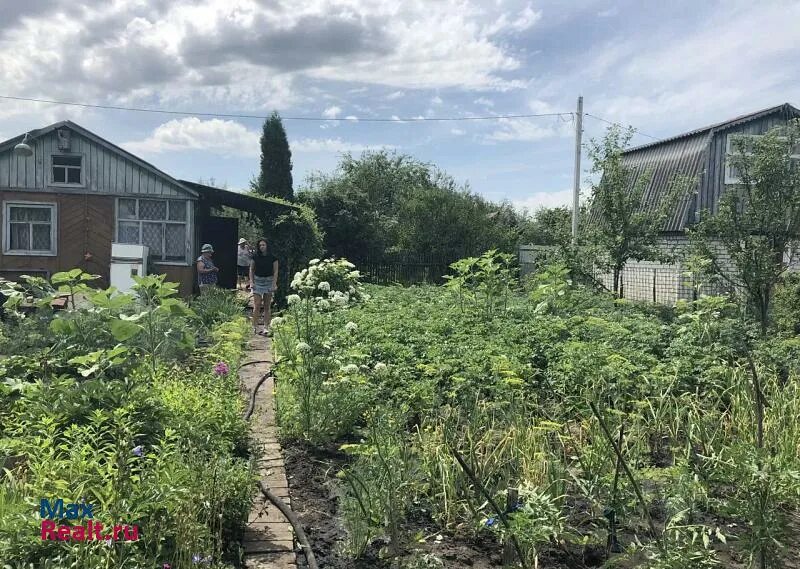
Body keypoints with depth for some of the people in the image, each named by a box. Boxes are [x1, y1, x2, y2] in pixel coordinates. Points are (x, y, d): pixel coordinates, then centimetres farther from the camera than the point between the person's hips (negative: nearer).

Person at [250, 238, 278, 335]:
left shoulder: (273, 257, -2)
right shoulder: (255, 257, 1)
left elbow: (275, 271, 1)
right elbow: (251, 270, 8)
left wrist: (274, 283, -6)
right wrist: (251, 282, 0)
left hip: (269, 281, 0)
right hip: (257, 281, 0)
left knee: (267, 306, 4)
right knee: (257, 305, -7)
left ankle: (266, 327, 9)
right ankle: (255, 327, -1)